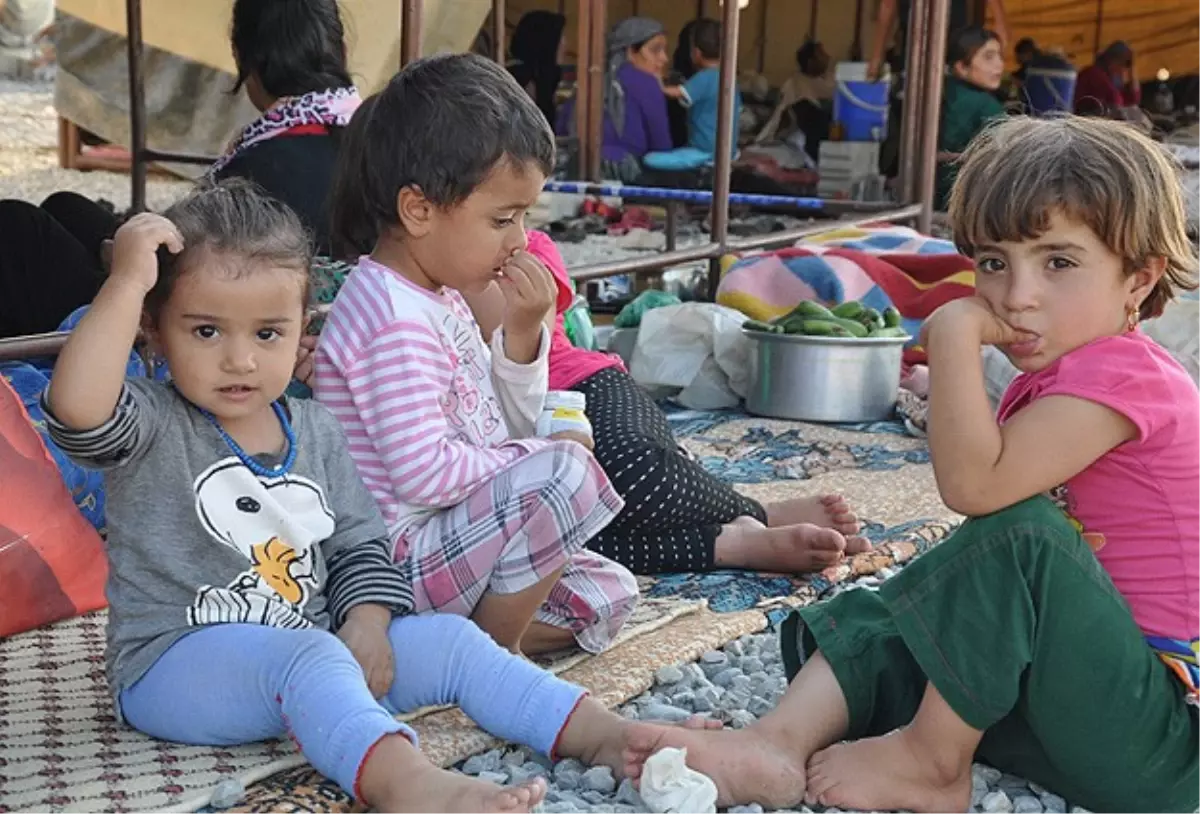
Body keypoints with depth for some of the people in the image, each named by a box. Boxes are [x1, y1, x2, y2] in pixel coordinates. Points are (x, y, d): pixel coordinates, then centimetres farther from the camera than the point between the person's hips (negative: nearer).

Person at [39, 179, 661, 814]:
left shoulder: (317, 432, 9)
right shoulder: (151, 428, -8)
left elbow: (358, 544, 12)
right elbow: (77, 409, -31)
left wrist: (366, 624, -7)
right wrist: (127, 281, -31)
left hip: (311, 649, 6)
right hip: (175, 661, -6)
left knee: (449, 641, -6)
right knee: (307, 657, -36)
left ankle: (608, 737, -8)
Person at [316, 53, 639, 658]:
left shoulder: (440, 299, 10)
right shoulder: (393, 320, -22)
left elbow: (508, 426, 16)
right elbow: (426, 473, -26)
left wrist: (522, 335, -1)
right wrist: (537, 458, -14)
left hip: (449, 534, 10)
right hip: (397, 557, -10)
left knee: (608, 595, 7)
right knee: (566, 473, -27)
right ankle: (494, 652, -11)